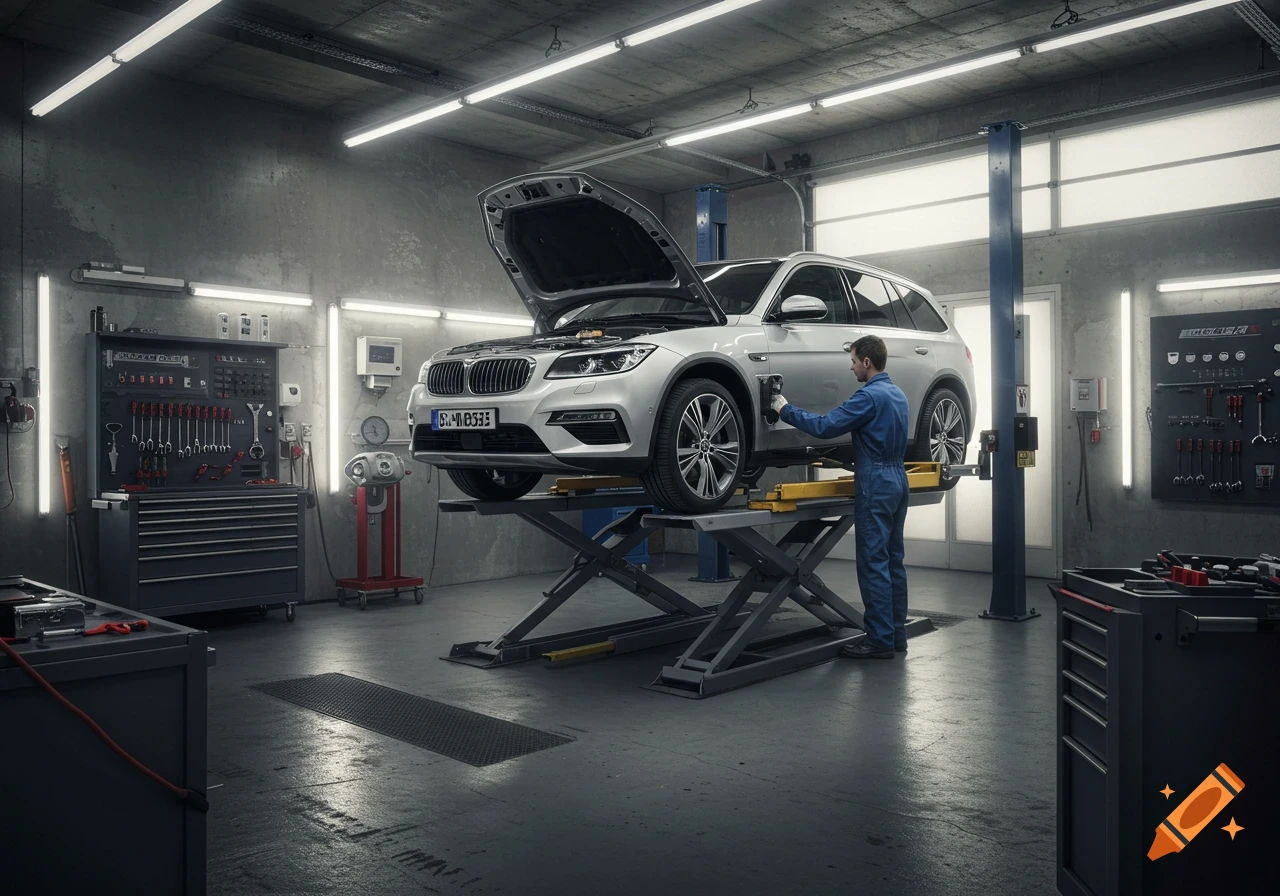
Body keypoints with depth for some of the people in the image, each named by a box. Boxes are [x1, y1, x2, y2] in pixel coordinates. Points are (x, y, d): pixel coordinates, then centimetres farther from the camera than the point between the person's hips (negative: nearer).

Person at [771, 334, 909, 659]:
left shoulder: (869, 396, -15)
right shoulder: (897, 394, 15)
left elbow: (825, 426, -17)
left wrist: (786, 410, -7)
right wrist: (858, 461, 23)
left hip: (876, 483, -9)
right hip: (898, 478, 9)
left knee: (874, 563, -6)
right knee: (892, 560, 12)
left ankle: (880, 639, -3)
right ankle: (896, 634, 16)